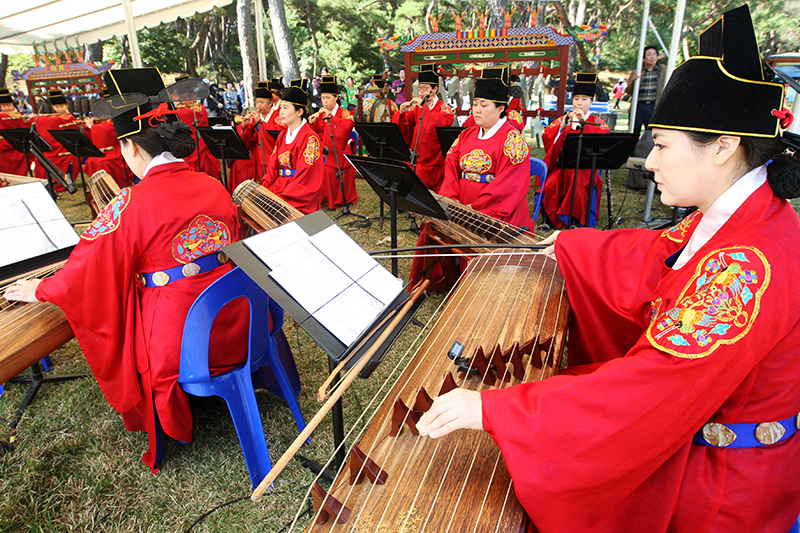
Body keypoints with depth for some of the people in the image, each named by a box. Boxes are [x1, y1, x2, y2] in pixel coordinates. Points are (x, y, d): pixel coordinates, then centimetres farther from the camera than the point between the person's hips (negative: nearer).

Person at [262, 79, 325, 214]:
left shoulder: (310, 138, -11)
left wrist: (280, 196, -21)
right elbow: (273, 166, 13)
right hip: (279, 187, 7)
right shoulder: (282, 135, 14)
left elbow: (305, 178, -16)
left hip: (301, 197, -7)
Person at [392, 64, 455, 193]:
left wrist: (424, 108, -21)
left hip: (434, 161, -3)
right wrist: (402, 113, -15)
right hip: (415, 159, 3)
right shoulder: (415, 108, 9)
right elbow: (398, 128, 5)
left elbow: (445, 122, -23)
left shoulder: (444, 108, 0)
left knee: (434, 193, 3)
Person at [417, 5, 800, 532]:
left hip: (721, 478, -8)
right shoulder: (737, 216, -5)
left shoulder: (750, 269, -34)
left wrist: (491, 408, -36)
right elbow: (654, 256, 11)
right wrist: (572, 245, 25)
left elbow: (647, 389, -37)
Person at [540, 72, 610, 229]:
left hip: (584, 165, -2)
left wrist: (583, 123, -11)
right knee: (551, 184, -24)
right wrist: (563, 125, -11)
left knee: (578, 186, -29)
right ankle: (549, 219, -9)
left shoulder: (597, 123, 11)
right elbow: (546, 137, 2)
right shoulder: (563, 119, 15)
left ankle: (576, 221, -12)